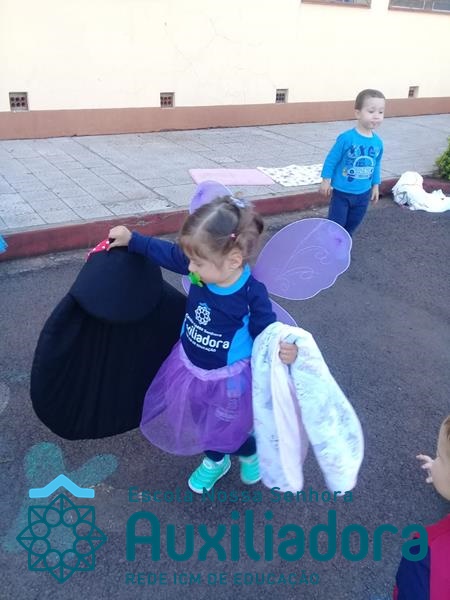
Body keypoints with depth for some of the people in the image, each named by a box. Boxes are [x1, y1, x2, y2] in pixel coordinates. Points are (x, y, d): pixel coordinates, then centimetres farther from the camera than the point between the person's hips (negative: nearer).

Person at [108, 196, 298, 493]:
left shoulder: (252, 295, -32)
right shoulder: (204, 269, -19)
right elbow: (167, 253, -3)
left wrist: (283, 351, -42)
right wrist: (132, 239, 3)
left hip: (227, 380, -5)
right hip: (191, 367, 5)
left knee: (228, 431, 18)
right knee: (204, 422, 26)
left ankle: (250, 453, 54)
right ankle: (215, 461, 58)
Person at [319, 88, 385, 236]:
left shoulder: (378, 142, -3)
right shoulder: (346, 138, -20)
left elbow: (376, 165, 11)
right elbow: (331, 159, -12)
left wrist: (375, 185, 15)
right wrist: (326, 181, -10)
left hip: (363, 194, 6)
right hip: (342, 192, -5)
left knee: (352, 224, 18)